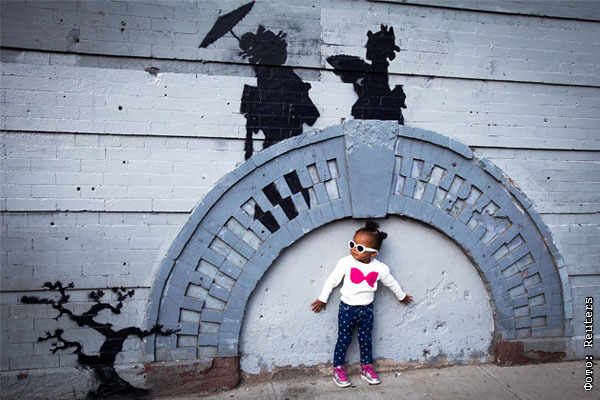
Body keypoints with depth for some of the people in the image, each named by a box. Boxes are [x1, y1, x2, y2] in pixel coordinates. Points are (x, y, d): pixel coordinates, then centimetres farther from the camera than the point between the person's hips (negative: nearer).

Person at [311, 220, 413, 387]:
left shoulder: (380, 268, -10)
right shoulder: (346, 262, -16)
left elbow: (391, 283, 10)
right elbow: (332, 280, -4)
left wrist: (402, 296, 25)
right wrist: (322, 299, 4)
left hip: (367, 309, 2)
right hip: (347, 309, -2)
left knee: (366, 340, 14)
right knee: (344, 339, 6)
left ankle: (366, 367, 33)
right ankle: (338, 369, 22)